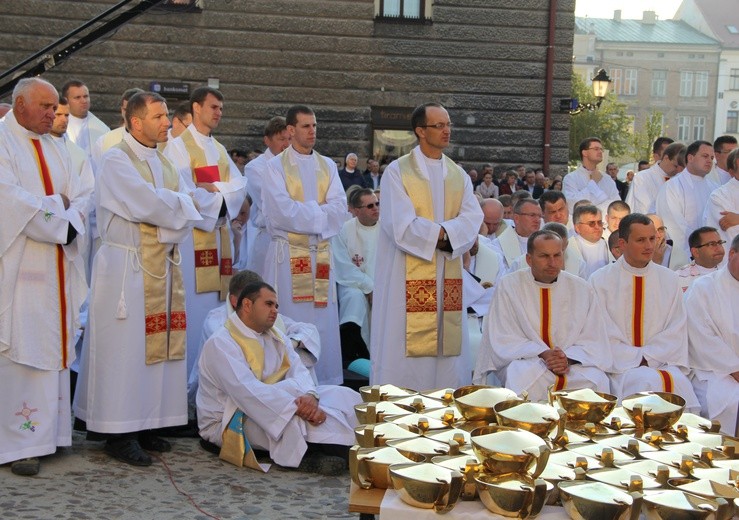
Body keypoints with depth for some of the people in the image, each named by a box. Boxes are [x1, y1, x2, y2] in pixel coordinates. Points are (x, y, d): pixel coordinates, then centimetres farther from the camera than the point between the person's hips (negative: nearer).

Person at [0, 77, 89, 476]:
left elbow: (79, 197, 12)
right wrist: (58, 225, -14)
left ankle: (48, 431, 17)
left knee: (53, 347, 9)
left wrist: (71, 223, -8)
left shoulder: (54, 148, 19)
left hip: (57, 266, 7)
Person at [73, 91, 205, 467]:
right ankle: (119, 434, 2)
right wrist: (181, 203, -5)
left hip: (163, 265, 8)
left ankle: (144, 424, 17)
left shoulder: (162, 161, 17)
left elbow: (188, 208, 10)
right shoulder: (116, 160, -8)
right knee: (126, 347, -5)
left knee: (156, 345, 8)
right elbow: (147, 204, -21)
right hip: (127, 266, -8)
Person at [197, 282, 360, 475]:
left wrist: (310, 395, -24)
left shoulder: (274, 336, 11)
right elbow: (248, 391, -28)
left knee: (343, 395, -6)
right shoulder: (220, 343, -15)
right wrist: (297, 407, -35)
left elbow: (298, 371, 0)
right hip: (227, 422, -8)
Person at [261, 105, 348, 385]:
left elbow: (340, 209, 0)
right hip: (287, 255, -4)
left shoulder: (327, 166, 13)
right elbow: (281, 212, -14)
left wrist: (302, 212, -12)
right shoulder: (275, 167, 0)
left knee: (322, 322, 5)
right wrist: (319, 211, -6)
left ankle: (324, 383, 12)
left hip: (321, 255, 4)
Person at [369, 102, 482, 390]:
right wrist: (443, 233, -8)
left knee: (447, 343, 5)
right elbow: (402, 225, -13)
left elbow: (472, 219, -1)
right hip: (408, 277, -5)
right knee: (404, 351, -4)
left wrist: (438, 232, -17)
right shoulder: (398, 172, -2)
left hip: (448, 277, 5)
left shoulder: (459, 175, 13)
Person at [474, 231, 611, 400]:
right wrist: (542, 354, -20)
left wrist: (568, 358, -18)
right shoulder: (509, 286, -1)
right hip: (523, 361, -2)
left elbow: (594, 343, 3)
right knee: (521, 377, -36)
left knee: (597, 379, -29)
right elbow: (503, 340, -5)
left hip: (574, 365, 2)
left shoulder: (581, 289, 5)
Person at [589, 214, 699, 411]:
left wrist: (646, 358, -8)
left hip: (662, 362, 3)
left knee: (679, 381, -29)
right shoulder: (600, 280, 3)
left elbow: (676, 330, 6)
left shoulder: (669, 279, 13)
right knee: (647, 382, -32)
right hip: (621, 365, -2)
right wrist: (636, 360, -12)